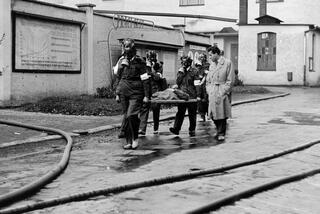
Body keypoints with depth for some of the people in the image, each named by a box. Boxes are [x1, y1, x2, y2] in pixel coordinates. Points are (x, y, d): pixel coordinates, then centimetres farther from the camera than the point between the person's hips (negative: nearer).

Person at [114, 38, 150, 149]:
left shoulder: (139, 61, -3)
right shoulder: (121, 61, 10)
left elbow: (145, 79, -3)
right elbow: (118, 78, 16)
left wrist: (146, 95, -7)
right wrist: (117, 94, 12)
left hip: (136, 93, -5)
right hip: (123, 92, 5)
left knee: (131, 115, -17)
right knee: (126, 117, 5)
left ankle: (135, 138, 1)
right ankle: (129, 142, 13)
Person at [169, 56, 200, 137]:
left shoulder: (193, 71, 1)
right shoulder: (180, 71, 13)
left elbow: (197, 84, -3)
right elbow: (177, 82, 2)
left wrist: (198, 95, -10)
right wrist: (181, 73, -6)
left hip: (191, 96, -3)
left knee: (192, 113, 5)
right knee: (180, 112, -4)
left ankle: (192, 130, 13)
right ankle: (176, 128, -9)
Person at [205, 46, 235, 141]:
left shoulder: (227, 63, -4)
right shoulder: (212, 64, 14)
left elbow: (230, 80, -7)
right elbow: (208, 80, 20)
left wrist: (222, 92, -11)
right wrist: (209, 91, 7)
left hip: (222, 93, -5)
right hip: (212, 93, 5)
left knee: (222, 114, -1)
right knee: (213, 114, 5)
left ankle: (221, 133, 10)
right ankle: (219, 130, 23)